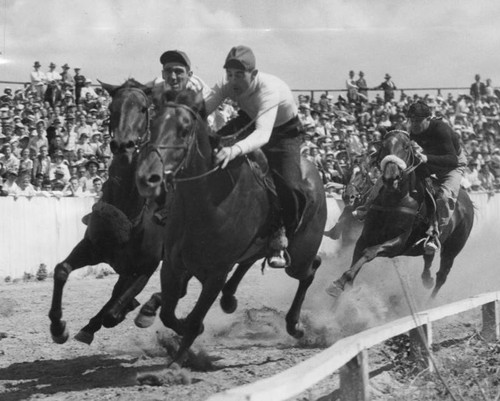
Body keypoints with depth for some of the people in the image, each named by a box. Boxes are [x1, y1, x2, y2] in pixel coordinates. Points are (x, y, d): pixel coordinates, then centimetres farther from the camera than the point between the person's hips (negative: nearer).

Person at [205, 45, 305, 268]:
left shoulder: (269, 90, -40)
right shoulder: (228, 86, -22)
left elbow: (263, 135, -55)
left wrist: (235, 150, -74)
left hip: (285, 131, -6)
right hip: (251, 121, 6)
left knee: (289, 189, -24)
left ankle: (281, 237, 1)